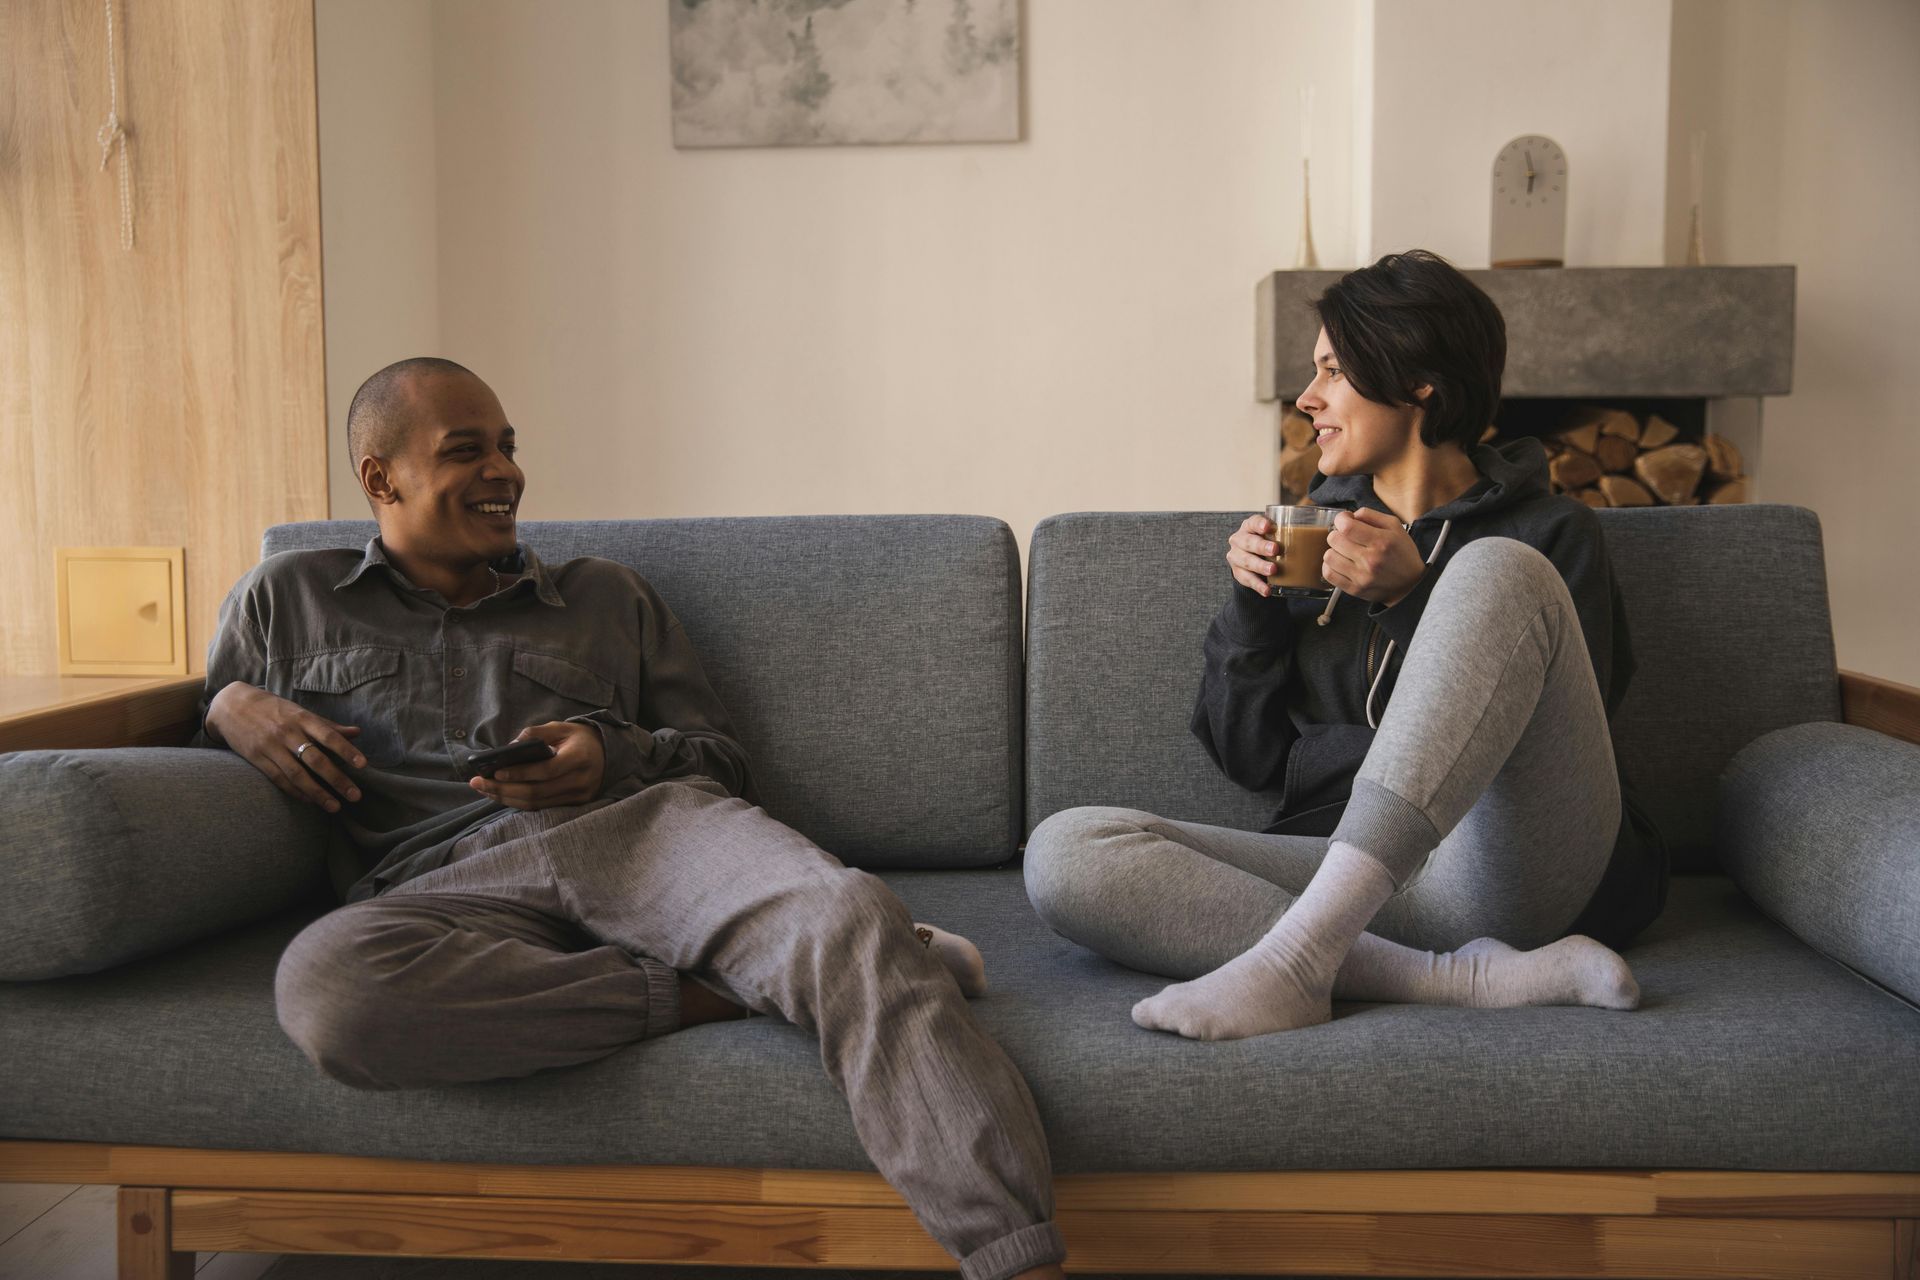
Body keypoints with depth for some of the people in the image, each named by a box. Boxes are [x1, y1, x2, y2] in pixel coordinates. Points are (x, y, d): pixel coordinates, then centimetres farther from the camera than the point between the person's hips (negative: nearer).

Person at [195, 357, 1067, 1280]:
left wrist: (618, 754, 0)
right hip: (442, 886, 0)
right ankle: (713, 993, -24)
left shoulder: (606, 597, 26)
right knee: (324, 984, -38)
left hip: (640, 826, 1)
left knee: (851, 917, -33)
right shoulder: (284, 601, 25)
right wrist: (231, 707, 6)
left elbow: (725, 763, 22)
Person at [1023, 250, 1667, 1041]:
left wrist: (1412, 598, -9)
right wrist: (1254, 607, 2)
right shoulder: (1319, 527, 20)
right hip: (1342, 870, 3)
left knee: (1497, 570, -25)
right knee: (1063, 853, -20)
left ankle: (1298, 955, -35)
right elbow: (1249, 758, 17)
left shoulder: (1548, 533, 9)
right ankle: (1468, 978, -29)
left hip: (1512, 875, -3)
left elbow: (1547, 736, -3)